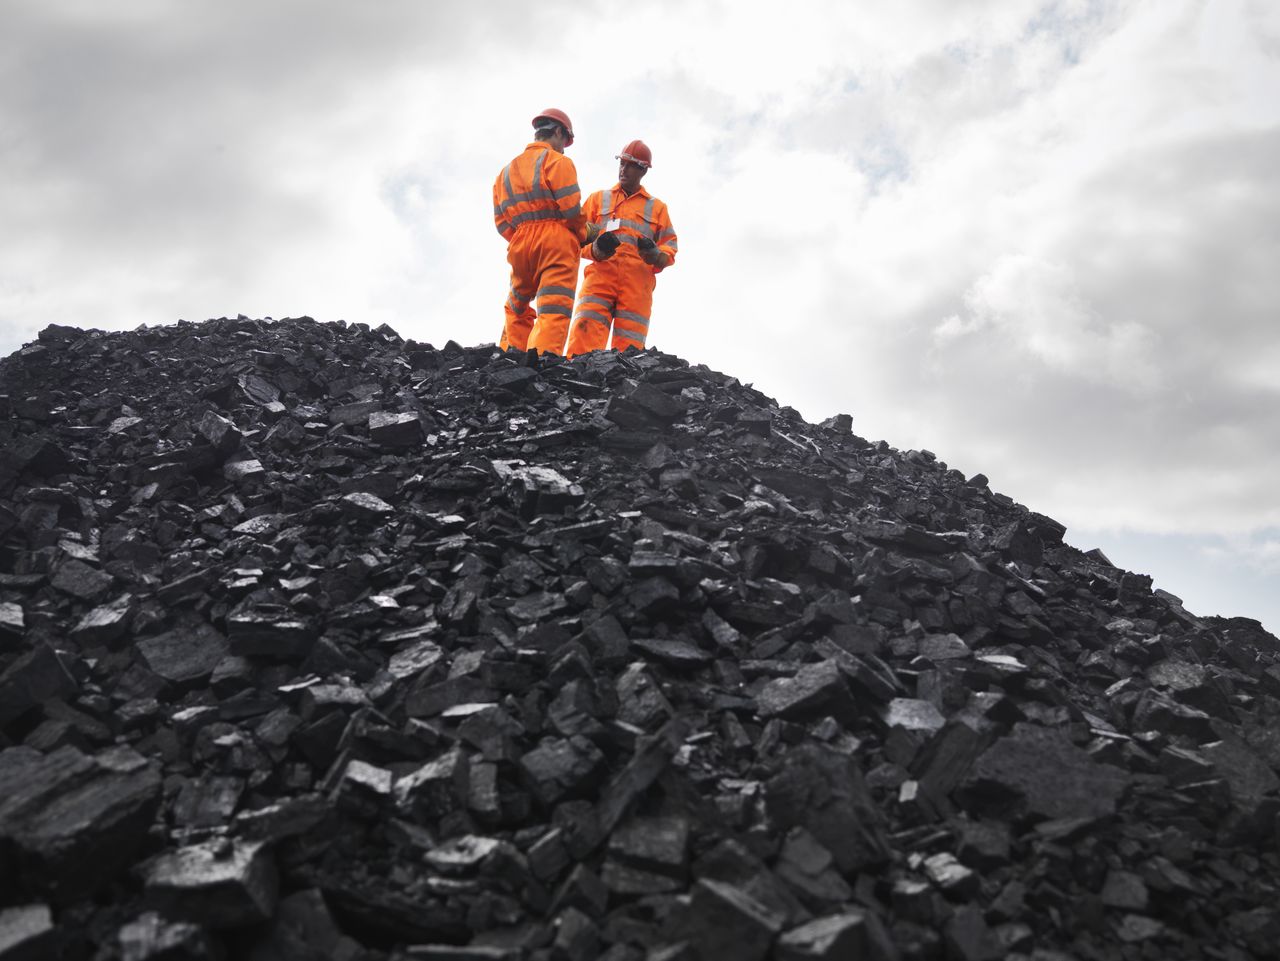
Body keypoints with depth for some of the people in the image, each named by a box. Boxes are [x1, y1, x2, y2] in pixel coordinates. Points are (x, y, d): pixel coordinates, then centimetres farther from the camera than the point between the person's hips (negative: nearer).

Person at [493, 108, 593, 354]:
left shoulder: (506, 170, 23)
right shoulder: (557, 161, 3)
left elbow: (501, 221, 14)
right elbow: (570, 207, -8)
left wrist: (519, 239, 17)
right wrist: (582, 236, 7)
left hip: (519, 246, 6)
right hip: (557, 242, -5)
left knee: (516, 309, 22)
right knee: (554, 311, -14)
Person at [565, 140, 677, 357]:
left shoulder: (657, 207, 23)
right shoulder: (598, 198, 23)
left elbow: (669, 244, 17)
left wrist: (657, 256, -8)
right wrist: (595, 249, -10)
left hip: (638, 282, 1)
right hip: (600, 274, -1)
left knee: (629, 346, -10)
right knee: (585, 332, -23)